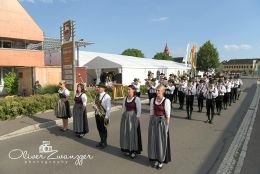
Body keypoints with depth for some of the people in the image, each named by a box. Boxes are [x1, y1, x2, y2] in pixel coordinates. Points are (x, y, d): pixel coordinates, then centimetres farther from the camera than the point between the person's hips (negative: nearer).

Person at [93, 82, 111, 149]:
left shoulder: (107, 97, -15)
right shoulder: (97, 96, 7)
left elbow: (108, 108, -16)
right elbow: (94, 103, 18)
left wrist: (106, 117, -17)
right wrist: (94, 106, -6)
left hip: (103, 116, -6)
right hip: (97, 115, 7)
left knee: (104, 129, 8)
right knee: (99, 129, 17)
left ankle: (104, 143, 27)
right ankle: (101, 141, 36)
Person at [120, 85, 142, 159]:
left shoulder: (137, 99, -11)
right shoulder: (125, 99, 5)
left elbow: (139, 111, -11)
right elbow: (123, 109, 10)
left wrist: (136, 119, -13)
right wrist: (123, 118, 7)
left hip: (133, 117, -5)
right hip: (125, 117, 6)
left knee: (133, 133, 3)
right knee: (126, 134, 12)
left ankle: (134, 150, 20)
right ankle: (128, 149, 29)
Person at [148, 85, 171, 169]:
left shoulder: (166, 101, -12)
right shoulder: (153, 100, 2)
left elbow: (168, 115, -10)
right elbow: (151, 112, 7)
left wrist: (167, 126, -10)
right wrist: (150, 123, 5)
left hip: (162, 122, -4)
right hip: (153, 121, 4)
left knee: (161, 141, 8)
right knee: (153, 141, 12)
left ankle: (161, 160, 26)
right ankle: (155, 159, 29)